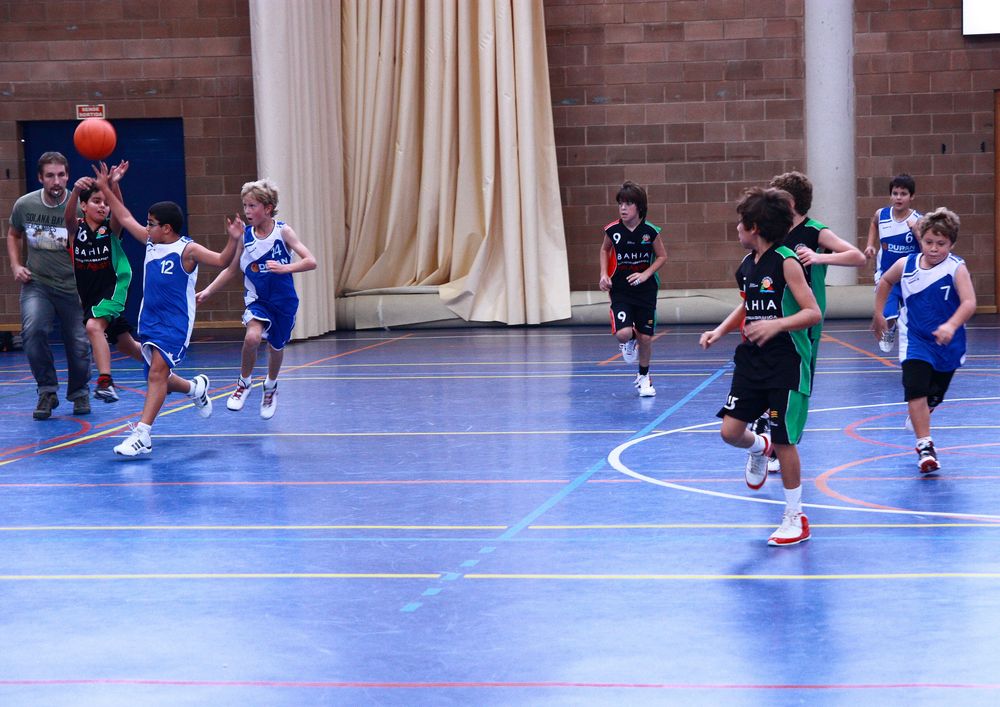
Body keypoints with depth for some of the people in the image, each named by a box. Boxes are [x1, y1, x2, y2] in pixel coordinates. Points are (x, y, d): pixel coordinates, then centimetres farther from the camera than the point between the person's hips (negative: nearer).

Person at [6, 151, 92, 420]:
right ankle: (47, 392, -7)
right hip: (36, 284, 1)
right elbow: (13, 235, 15)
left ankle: (79, 393, 32)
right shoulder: (24, 205, -4)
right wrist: (15, 265, 2)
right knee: (32, 330, -24)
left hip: (73, 288, -1)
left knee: (79, 344, 3)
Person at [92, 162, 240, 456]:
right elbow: (125, 218, 19)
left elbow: (221, 260, -22)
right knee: (158, 378, 14)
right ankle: (196, 388, 44)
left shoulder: (187, 250, -12)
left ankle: (142, 435, -25)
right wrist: (105, 189, 18)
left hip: (175, 323, -8)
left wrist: (233, 239, -39)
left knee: (157, 371, -20)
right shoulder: (151, 241, 7)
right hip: (149, 319, 8)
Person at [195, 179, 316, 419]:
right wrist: (208, 291, -1)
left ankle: (270, 387, 44)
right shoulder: (245, 235, -4)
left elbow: (310, 261, -17)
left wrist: (285, 268, -34)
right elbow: (231, 268, 7)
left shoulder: (282, 231, -12)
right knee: (252, 337, -26)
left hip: (283, 300, -1)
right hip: (257, 299, 1)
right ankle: (244, 383, -1)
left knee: (276, 346, 14)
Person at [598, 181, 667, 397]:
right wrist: (604, 274, -1)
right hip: (620, 290, 0)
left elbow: (662, 256, 2)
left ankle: (644, 377, 31)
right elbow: (605, 250, 11)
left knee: (645, 337, 5)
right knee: (623, 334, -19)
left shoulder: (650, 231, -12)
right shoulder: (613, 230, -10)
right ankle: (629, 342, 21)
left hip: (645, 290, 0)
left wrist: (645, 274, -13)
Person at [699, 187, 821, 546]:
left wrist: (776, 324, -31)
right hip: (751, 361, 7)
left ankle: (795, 517, 13)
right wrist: (719, 331, 12)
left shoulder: (786, 262, -14)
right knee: (731, 431, 0)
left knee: (784, 441, -2)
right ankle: (759, 449, 36)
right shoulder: (746, 266, 7)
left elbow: (814, 313, -18)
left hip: (787, 364, -6)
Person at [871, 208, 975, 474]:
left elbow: (969, 302, -31)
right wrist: (878, 313, 15)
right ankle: (925, 447, -16)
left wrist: (951, 325, -47)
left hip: (947, 343, 0)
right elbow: (885, 281, 16)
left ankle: (918, 418, 50)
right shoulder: (905, 265, -7)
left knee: (934, 396, 17)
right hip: (914, 340, 0)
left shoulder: (956, 269, -18)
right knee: (916, 390, -18)